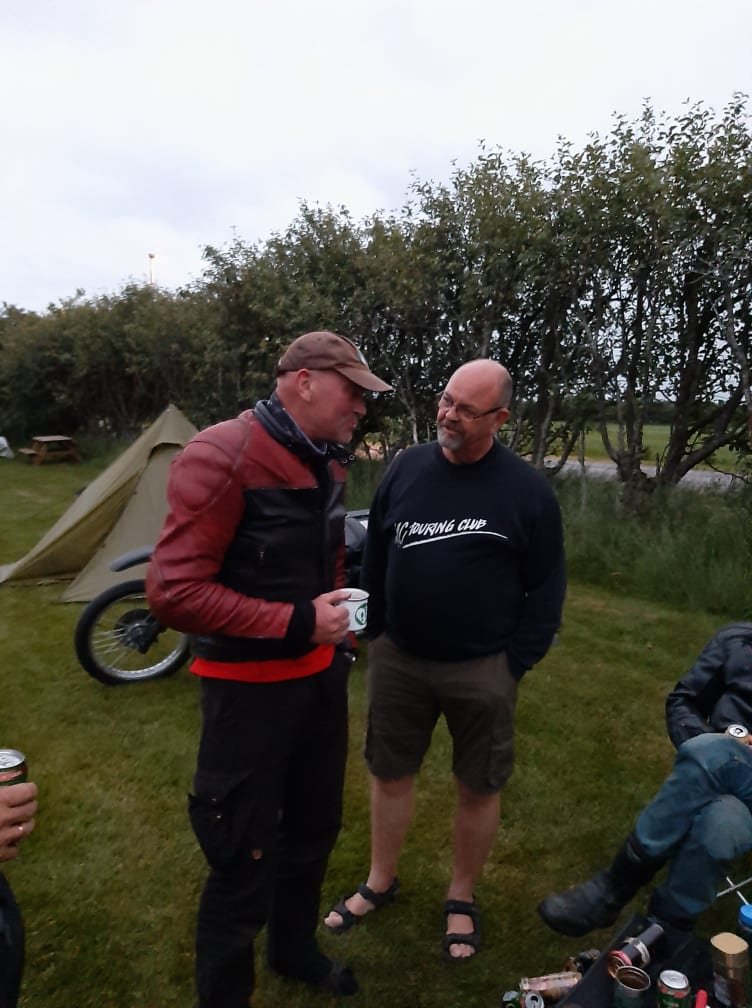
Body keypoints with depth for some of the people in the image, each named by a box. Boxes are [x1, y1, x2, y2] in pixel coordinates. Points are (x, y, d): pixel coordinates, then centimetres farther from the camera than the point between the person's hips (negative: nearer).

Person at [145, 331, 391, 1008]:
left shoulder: (327, 463, 5)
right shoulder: (223, 455, -21)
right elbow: (172, 591, -26)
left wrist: (338, 614, 11)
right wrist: (296, 623, -26)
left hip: (321, 675, 8)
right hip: (250, 686, -8)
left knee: (315, 827, 24)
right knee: (246, 861, 6)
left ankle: (295, 947, 50)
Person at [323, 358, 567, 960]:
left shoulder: (526, 489, -10)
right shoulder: (407, 468, -2)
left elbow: (547, 588, -5)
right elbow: (375, 556, 8)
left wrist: (515, 664, -6)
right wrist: (376, 633, 8)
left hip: (482, 669, -2)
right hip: (398, 659, 3)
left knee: (478, 787, 14)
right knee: (390, 773, 17)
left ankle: (462, 898, 38)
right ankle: (381, 882, 40)